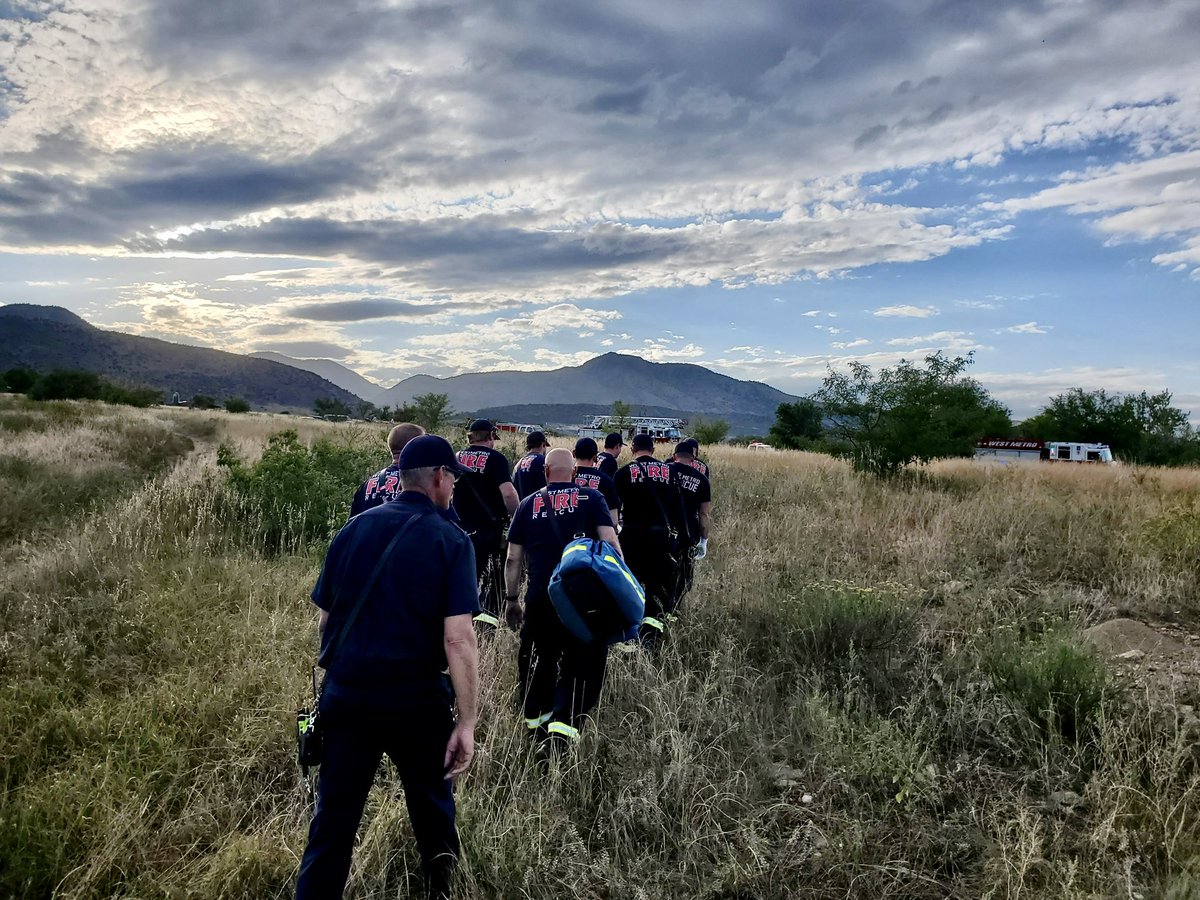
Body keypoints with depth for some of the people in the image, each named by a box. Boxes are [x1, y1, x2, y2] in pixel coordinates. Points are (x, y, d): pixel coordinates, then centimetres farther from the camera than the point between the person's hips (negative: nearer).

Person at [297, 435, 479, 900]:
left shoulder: (355, 527, 3)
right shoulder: (450, 539, -9)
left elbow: (324, 621, 8)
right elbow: (458, 639, -17)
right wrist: (467, 722, -13)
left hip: (344, 696, 3)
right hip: (416, 700, -3)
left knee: (333, 820, 12)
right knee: (432, 810, 20)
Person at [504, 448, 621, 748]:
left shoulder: (529, 504, 11)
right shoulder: (590, 498, 5)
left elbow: (513, 559, 10)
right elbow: (610, 543, -7)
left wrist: (512, 599, 19)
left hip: (539, 596, 3)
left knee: (539, 658, 21)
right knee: (583, 661, 9)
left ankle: (536, 719, 33)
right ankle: (564, 723, -5)